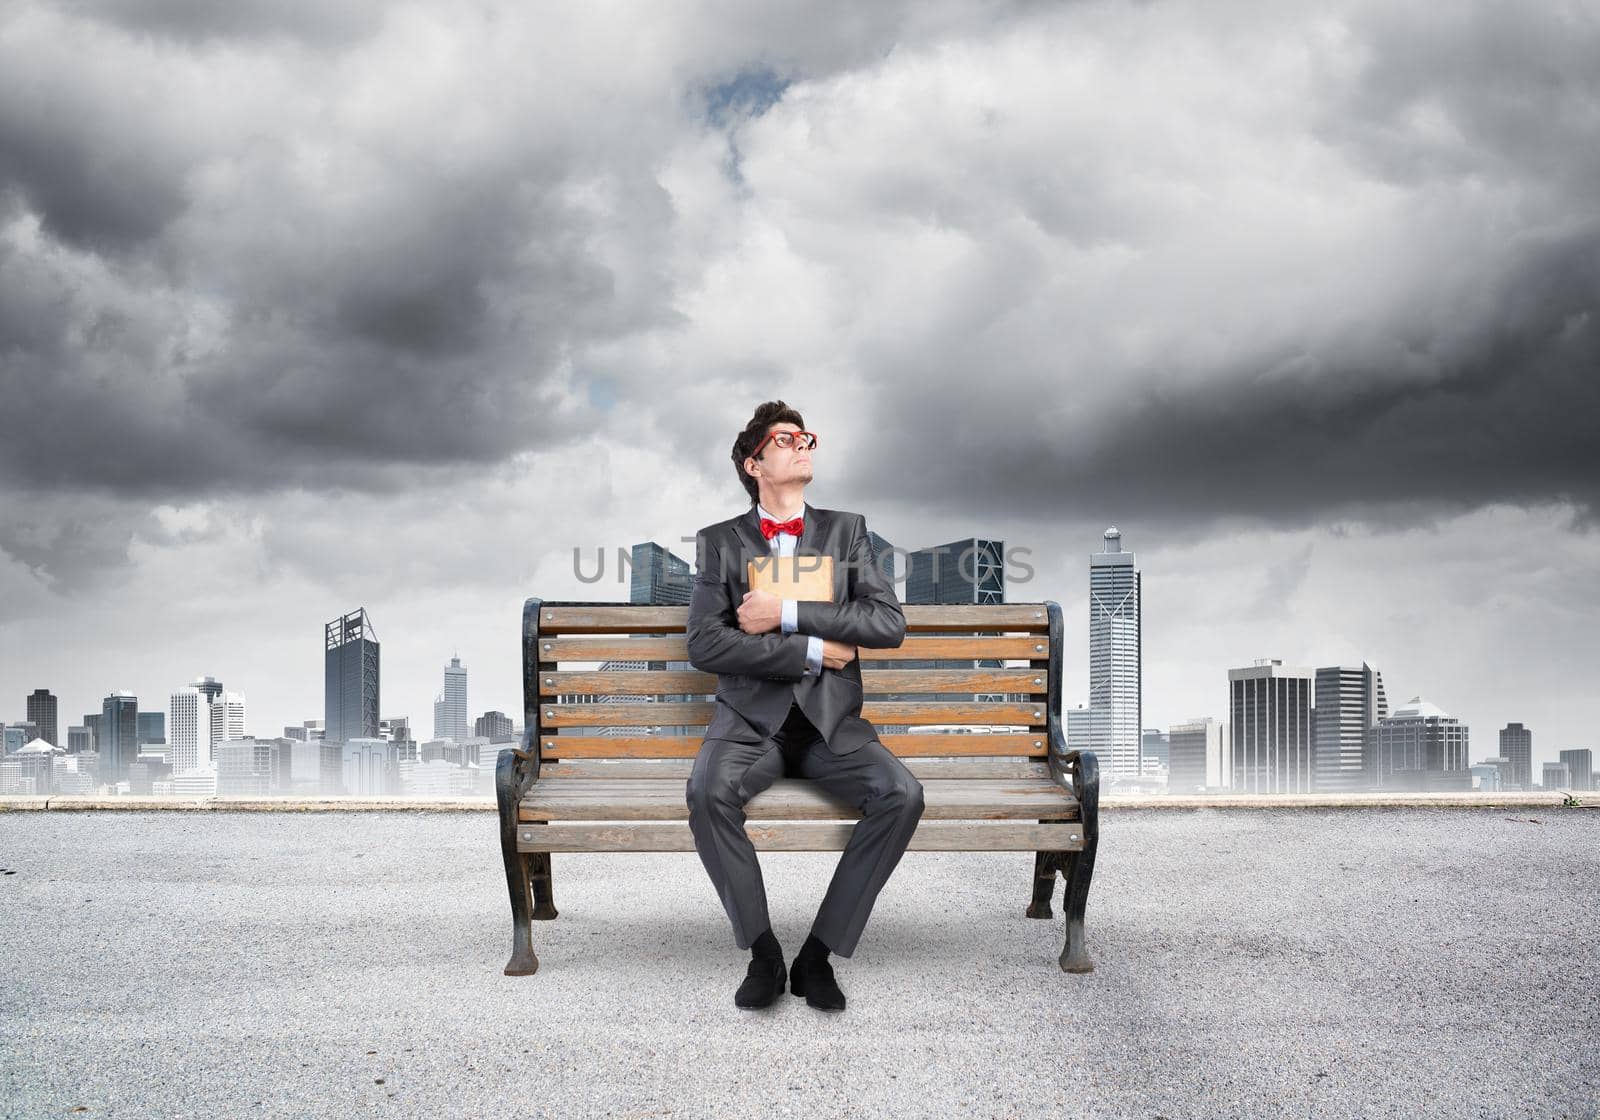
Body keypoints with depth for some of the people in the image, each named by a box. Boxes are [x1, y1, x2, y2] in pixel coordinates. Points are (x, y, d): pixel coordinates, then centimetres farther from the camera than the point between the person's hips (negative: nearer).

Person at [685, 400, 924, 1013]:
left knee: (903, 794, -26)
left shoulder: (846, 530, 11)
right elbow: (705, 645, -7)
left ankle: (820, 953, -16)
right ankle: (762, 951, -17)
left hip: (830, 720, 2)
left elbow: (889, 623, -3)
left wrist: (788, 614, -11)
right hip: (750, 719, -1)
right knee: (708, 790, -33)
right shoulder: (719, 541, 7)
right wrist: (810, 651, -11)